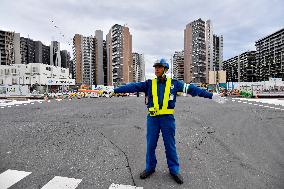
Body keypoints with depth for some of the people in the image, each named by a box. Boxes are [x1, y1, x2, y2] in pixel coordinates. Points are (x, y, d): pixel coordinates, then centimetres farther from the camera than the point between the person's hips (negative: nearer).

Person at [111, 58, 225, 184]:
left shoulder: (174, 83, 2)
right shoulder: (149, 83, 5)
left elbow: (191, 88, -1)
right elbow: (133, 87, 0)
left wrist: (211, 96, -4)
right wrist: (114, 90, -4)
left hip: (168, 118, -1)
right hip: (152, 118, 2)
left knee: (170, 145, 9)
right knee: (150, 144, 11)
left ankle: (174, 170, 29)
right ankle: (150, 168, 32)